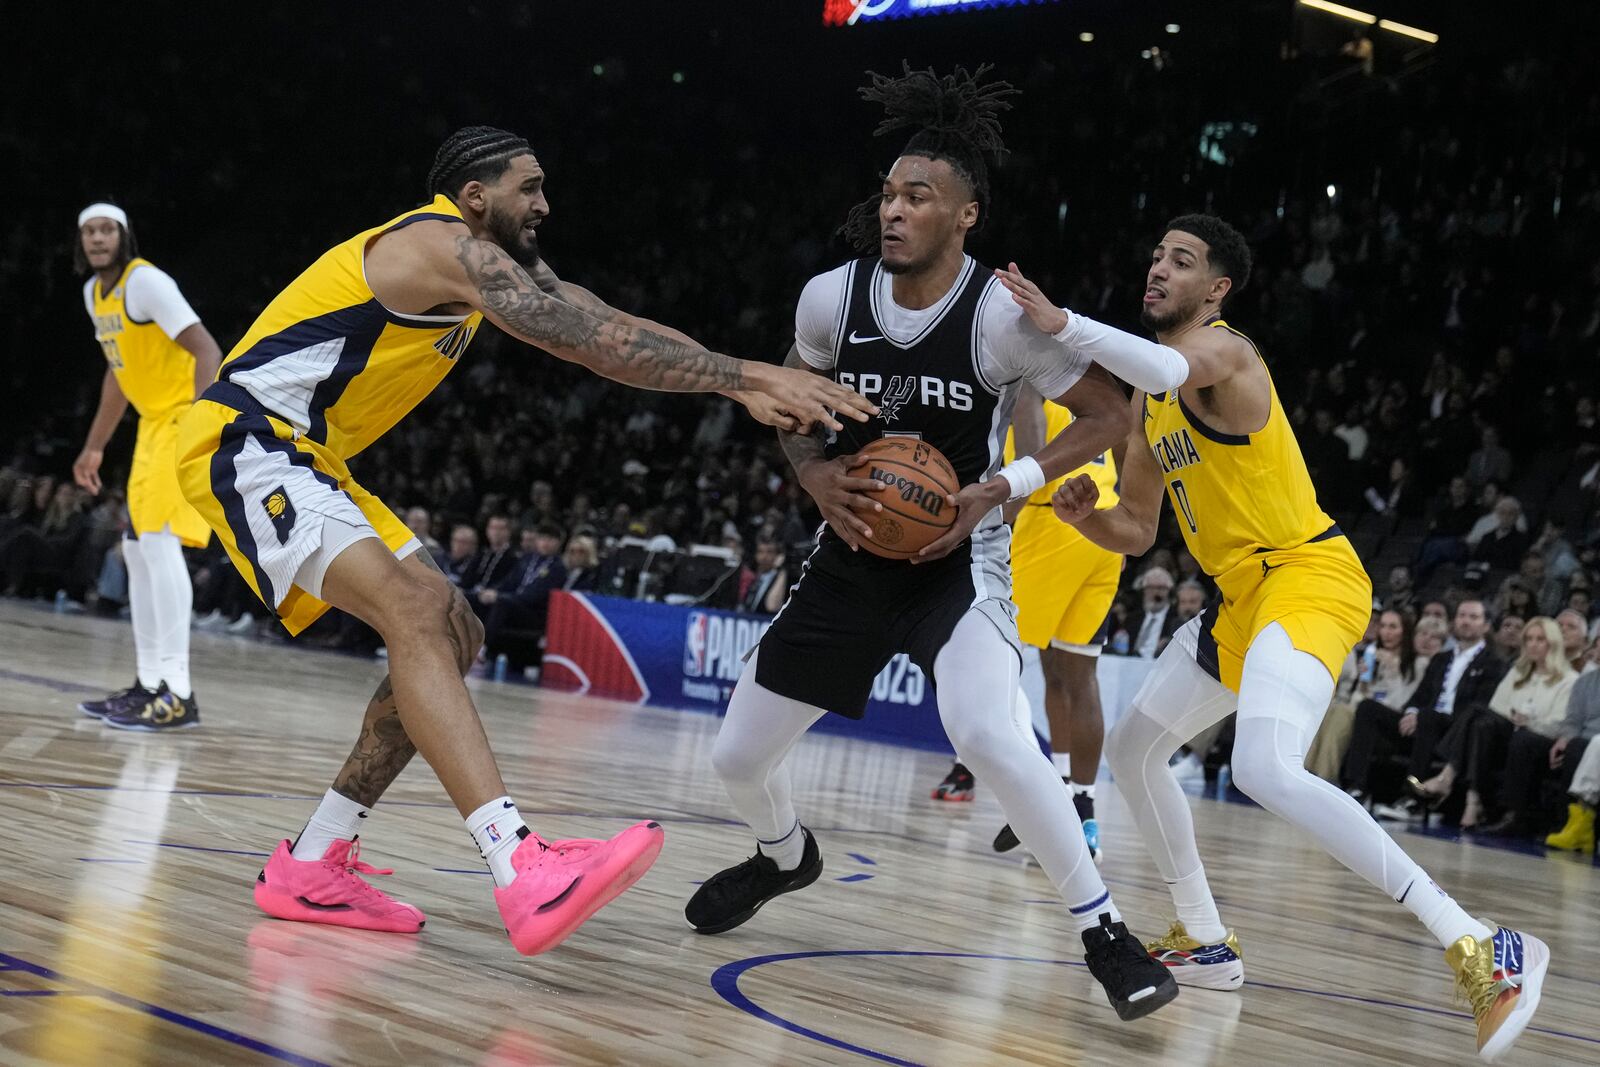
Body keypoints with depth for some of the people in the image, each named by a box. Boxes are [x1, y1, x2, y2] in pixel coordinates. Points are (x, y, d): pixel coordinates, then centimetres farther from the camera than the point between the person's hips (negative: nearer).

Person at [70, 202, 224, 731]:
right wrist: (94, 447, 25)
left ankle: (178, 694, -19)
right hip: (155, 422, 10)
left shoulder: (145, 282, -17)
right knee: (138, 550, 10)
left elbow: (207, 350, -24)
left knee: (159, 541, -18)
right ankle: (149, 684, 16)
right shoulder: (94, 292, 12)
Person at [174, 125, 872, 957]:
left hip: (303, 460, 11)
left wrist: (744, 383, -5)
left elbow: (603, 328, 7)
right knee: (417, 612, -28)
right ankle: (524, 874, -43)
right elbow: (591, 342, -25)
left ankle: (312, 866, 9)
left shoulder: (490, 261, 15)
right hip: (244, 444, -11)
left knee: (453, 635, 6)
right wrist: (745, 376, -24)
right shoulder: (447, 246, -16)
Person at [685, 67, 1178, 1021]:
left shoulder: (1003, 314, -18)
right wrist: (816, 475, -10)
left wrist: (1001, 488, -19)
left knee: (988, 734, -34)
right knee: (738, 757, 9)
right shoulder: (831, 298, -8)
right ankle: (786, 857, 46)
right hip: (854, 554, 5)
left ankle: (1104, 930, -17)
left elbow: (1110, 417, -8)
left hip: (959, 555, -5)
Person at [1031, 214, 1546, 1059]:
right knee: (1132, 747, 18)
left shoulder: (1224, 350, -12)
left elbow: (1176, 370, -38)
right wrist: (1084, 515, -2)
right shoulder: (1149, 396, 16)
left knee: (1267, 772, -30)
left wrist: (1064, 325, -44)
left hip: (1308, 577, -10)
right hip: (1242, 598, 10)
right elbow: (1135, 532, 19)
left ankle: (1481, 948, -31)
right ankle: (1205, 941, 29)